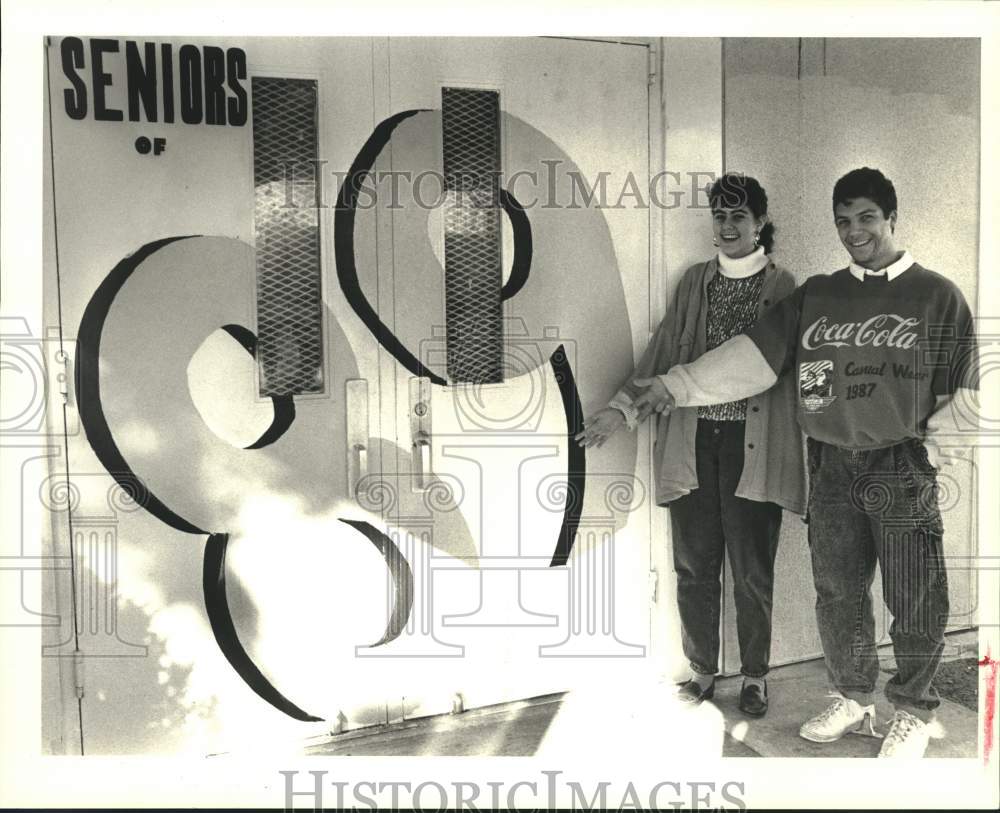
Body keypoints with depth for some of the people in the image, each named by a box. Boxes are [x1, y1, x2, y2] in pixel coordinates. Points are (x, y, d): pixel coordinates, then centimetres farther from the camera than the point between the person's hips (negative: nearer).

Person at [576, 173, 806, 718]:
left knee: (751, 570, 4)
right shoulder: (695, 281, 11)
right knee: (694, 566, 9)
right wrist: (623, 408, -4)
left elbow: (790, 367, 1)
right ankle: (701, 669, 26)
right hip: (692, 441, 3)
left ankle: (754, 675, 24)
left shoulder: (781, 287, 3)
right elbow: (662, 351, 7)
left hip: (751, 444, -3)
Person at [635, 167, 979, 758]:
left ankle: (914, 713, 24)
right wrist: (681, 385, -12)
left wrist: (929, 447, -7)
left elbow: (966, 392, 2)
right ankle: (854, 700, 31)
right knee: (837, 593, 11)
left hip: (902, 470, -3)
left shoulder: (938, 296, 1)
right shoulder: (815, 295, 8)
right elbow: (755, 354, -2)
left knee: (915, 600, 3)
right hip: (831, 468, 3)